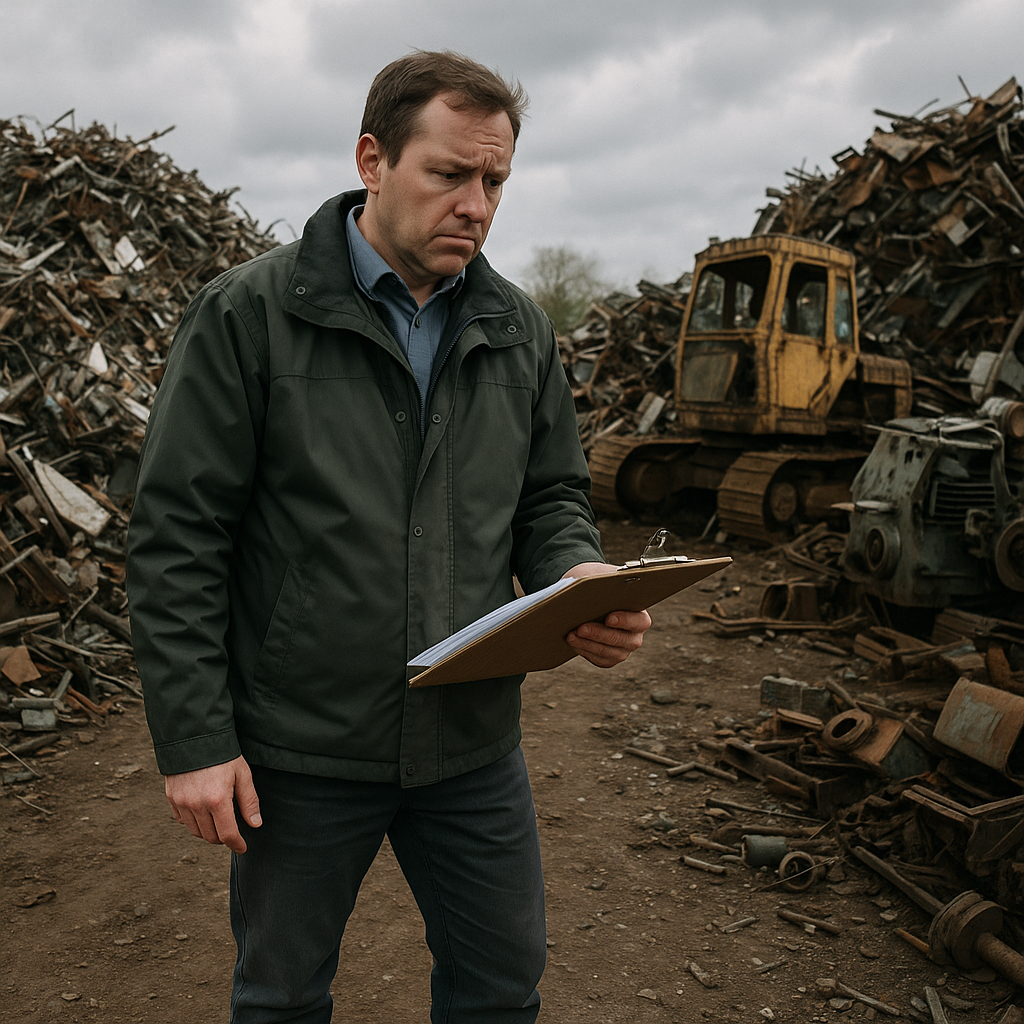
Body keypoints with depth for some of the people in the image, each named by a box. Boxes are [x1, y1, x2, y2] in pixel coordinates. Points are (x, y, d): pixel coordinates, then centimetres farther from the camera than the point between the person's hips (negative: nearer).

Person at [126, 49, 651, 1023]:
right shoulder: (248, 314, -10)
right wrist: (193, 739, -12)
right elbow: (175, 535, -11)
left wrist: (581, 579, -12)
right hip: (301, 750, -3)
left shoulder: (519, 331, 4)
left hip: (473, 743, 4)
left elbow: (551, 497, 11)